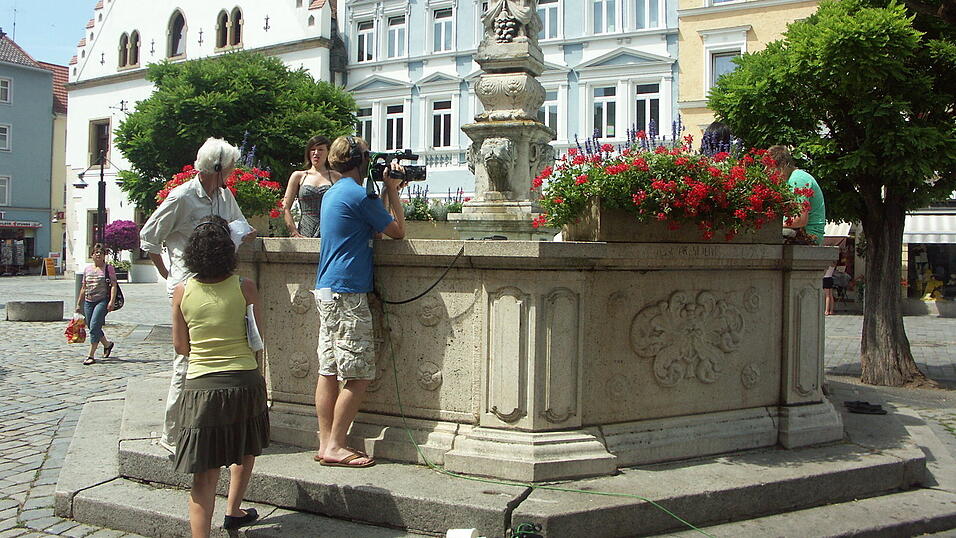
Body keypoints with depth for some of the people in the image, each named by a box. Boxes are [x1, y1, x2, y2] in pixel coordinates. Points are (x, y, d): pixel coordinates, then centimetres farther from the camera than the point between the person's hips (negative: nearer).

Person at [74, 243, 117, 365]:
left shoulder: (109, 268, 0)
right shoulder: (87, 269, 14)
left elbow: (113, 286, -6)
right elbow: (83, 288, 19)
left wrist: (112, 301, -18)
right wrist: (78, 304, 19)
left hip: (102, 300, -6)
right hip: (88, 301, 6)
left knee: (94, 326, -15)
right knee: (92, 327, 10)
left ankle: (91, 355, -13)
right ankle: (107, 344, 36)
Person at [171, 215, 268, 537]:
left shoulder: (182, 291, -2)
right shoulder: (244, 287, -6)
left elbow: (180, 346, 6)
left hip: (200, 385, 0)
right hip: (244, 381, 0)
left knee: (205, 473, 1)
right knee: (246, 449, 27)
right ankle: (233, 511, 34)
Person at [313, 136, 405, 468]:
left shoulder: (332, 193, 17)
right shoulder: (360, 195, -12)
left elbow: (373, 230, 22)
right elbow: (397, 231, -5)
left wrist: (388, 191, 20)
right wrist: (392, 191, 4)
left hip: (326, 291, 10)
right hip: (347, 293, -10)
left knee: (329, 372, 9)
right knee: (359, 375, -5)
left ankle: (326, 444, 11)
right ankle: (335, 447, -2)